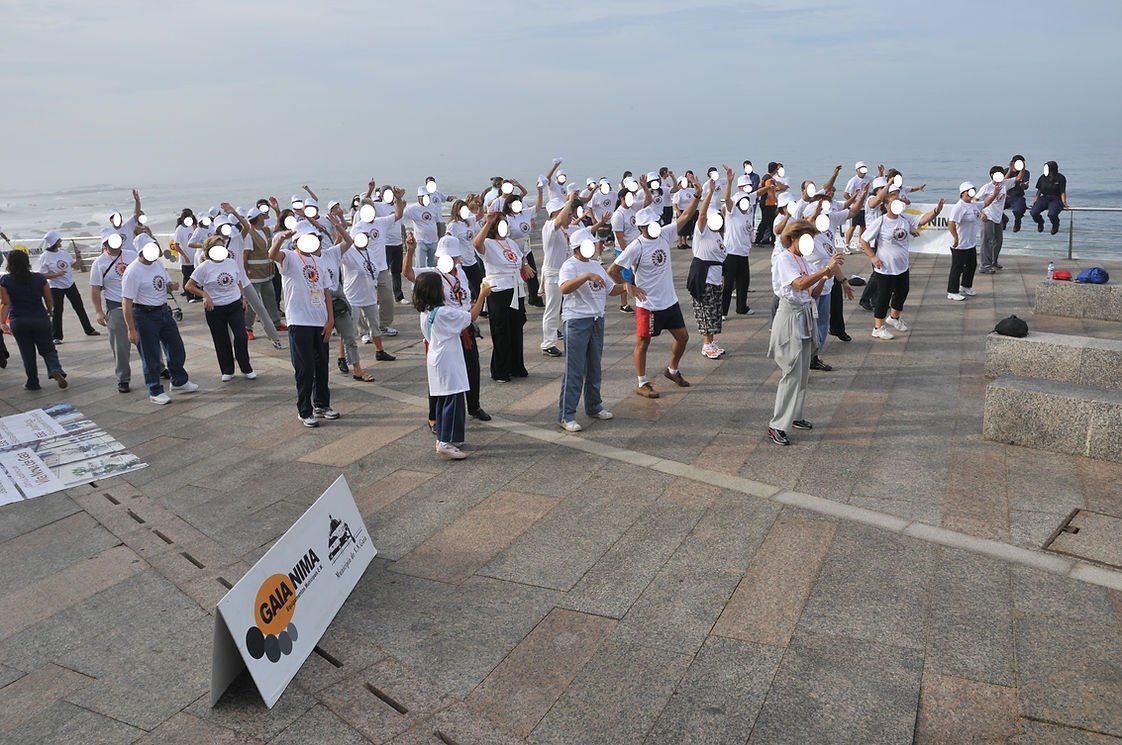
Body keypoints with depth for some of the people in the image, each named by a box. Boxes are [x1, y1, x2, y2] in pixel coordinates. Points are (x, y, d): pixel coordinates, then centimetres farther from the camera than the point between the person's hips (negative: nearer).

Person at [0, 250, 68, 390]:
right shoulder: (40, 278, -2)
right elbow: (50, 301, 2)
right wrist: (49, 312, 21)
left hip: (18, 322, 0)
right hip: (41, 319, 0)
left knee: (28, 353, 11)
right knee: (48, 350, 10)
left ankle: (33, 383, 17)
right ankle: (56, 370, -18)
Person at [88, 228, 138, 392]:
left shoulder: (132, 255, 8)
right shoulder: (99, 263, -2)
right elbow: (95, 289, -3)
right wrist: (98, 311, -11)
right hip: (116, 308, -3)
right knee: (121, 346, 0)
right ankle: (123, 380, 11)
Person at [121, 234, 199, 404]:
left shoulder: (158, 263, 5)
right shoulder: (132, 271, -18)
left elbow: (166, 285, 19)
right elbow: (126, 303, -19)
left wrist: (172, 286, -7)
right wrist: (131, 330, -20)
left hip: (164, 312, 8)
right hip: (145, 316, -7)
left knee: (177, 348, 16)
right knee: (151, 356, 3)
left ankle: (179, 382, 36)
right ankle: (155, 392, 17)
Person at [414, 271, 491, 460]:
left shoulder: (425, 312, 7)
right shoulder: (444, 312, -21)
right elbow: (471, 317, -14)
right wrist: (482, 295, -6)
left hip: (437, 363, 9)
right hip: (448, 363, -9)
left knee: (443, 400, 16)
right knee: (453, 400, -5)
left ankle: (443, 438, 24)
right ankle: (446, 442, -4)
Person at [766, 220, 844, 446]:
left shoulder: (802, 260, 14)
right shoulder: (783, 259, -11)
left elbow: (814, 293, 13)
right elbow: (799, 284, -28)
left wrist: (824, 278, -4)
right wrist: (826, 269, -27)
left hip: (804, 317, 9)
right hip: (790, 316, -9)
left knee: (802, 373, 13)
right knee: (792, 374, -10)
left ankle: (794, 416, 27)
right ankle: (776, 425, -5)